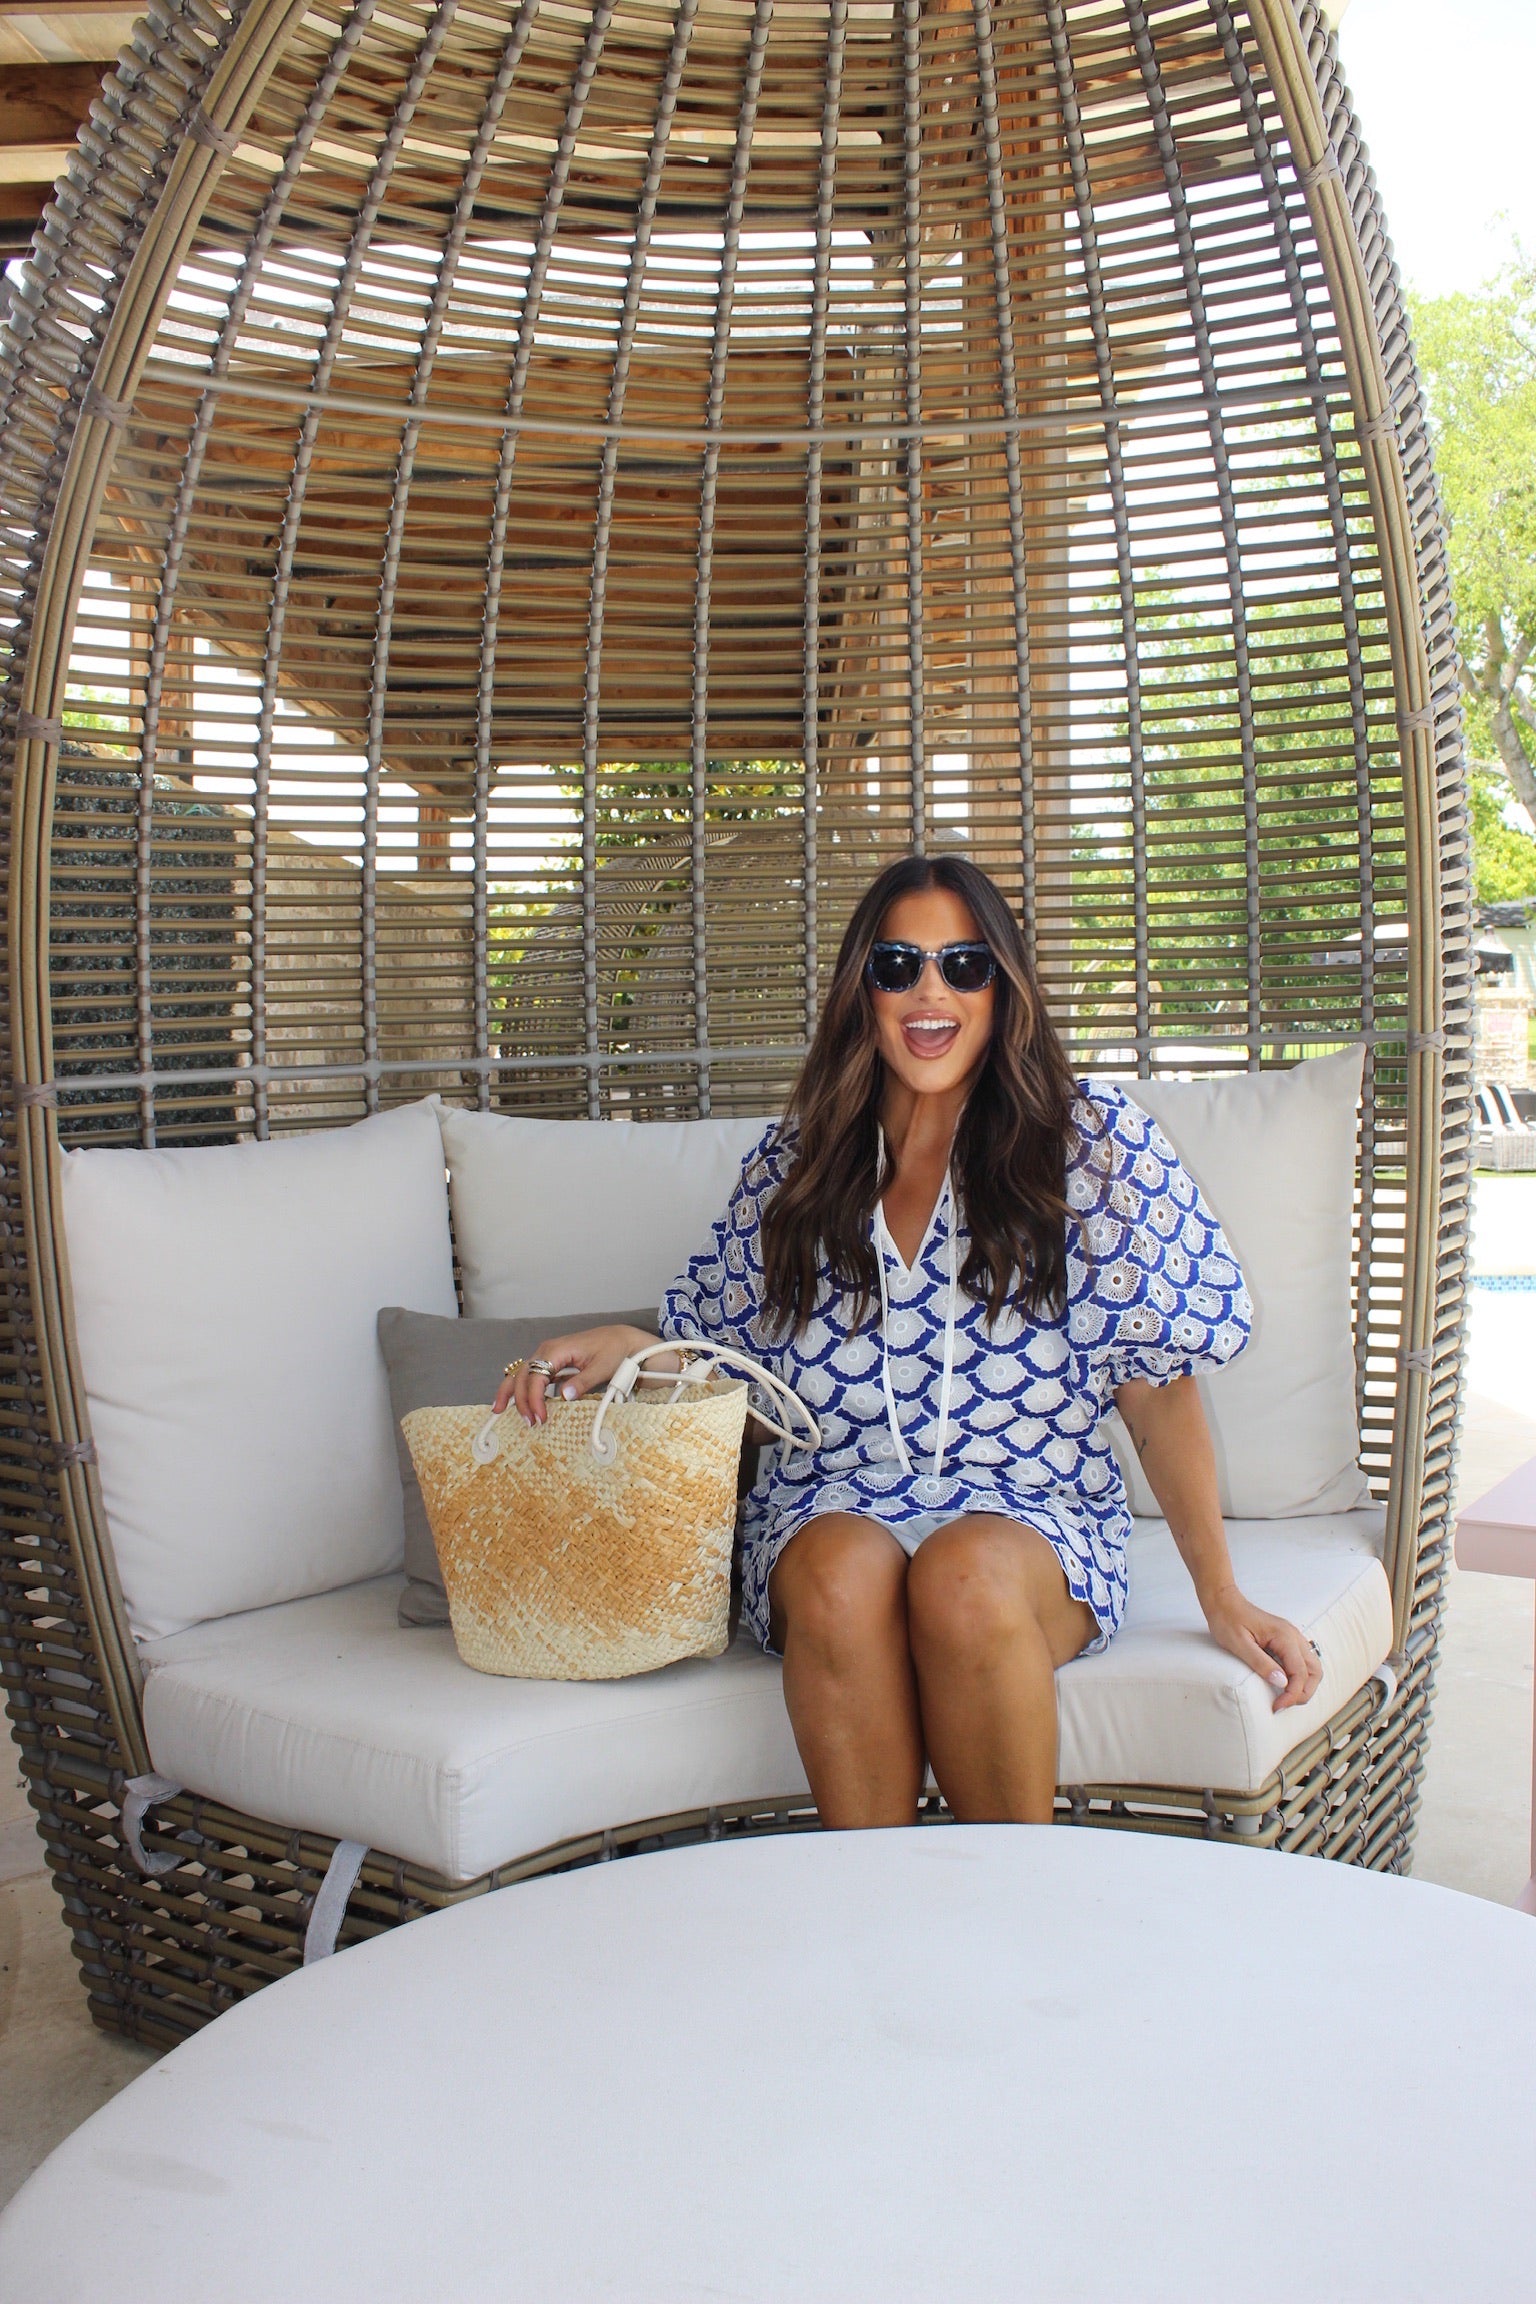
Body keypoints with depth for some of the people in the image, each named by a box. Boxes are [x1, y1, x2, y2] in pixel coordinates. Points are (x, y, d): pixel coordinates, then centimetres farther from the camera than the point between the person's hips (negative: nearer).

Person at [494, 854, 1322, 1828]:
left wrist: (1222, 1596, -5)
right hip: (832, 1505, 2)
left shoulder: (1095, 1142, 2)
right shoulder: (796, 1163, 10)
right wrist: (624, 1344, -5)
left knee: (965, 1575, -35)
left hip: (1031, 1512, -1)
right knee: (843, 1570, -33)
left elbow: (1159, 1385, 1)